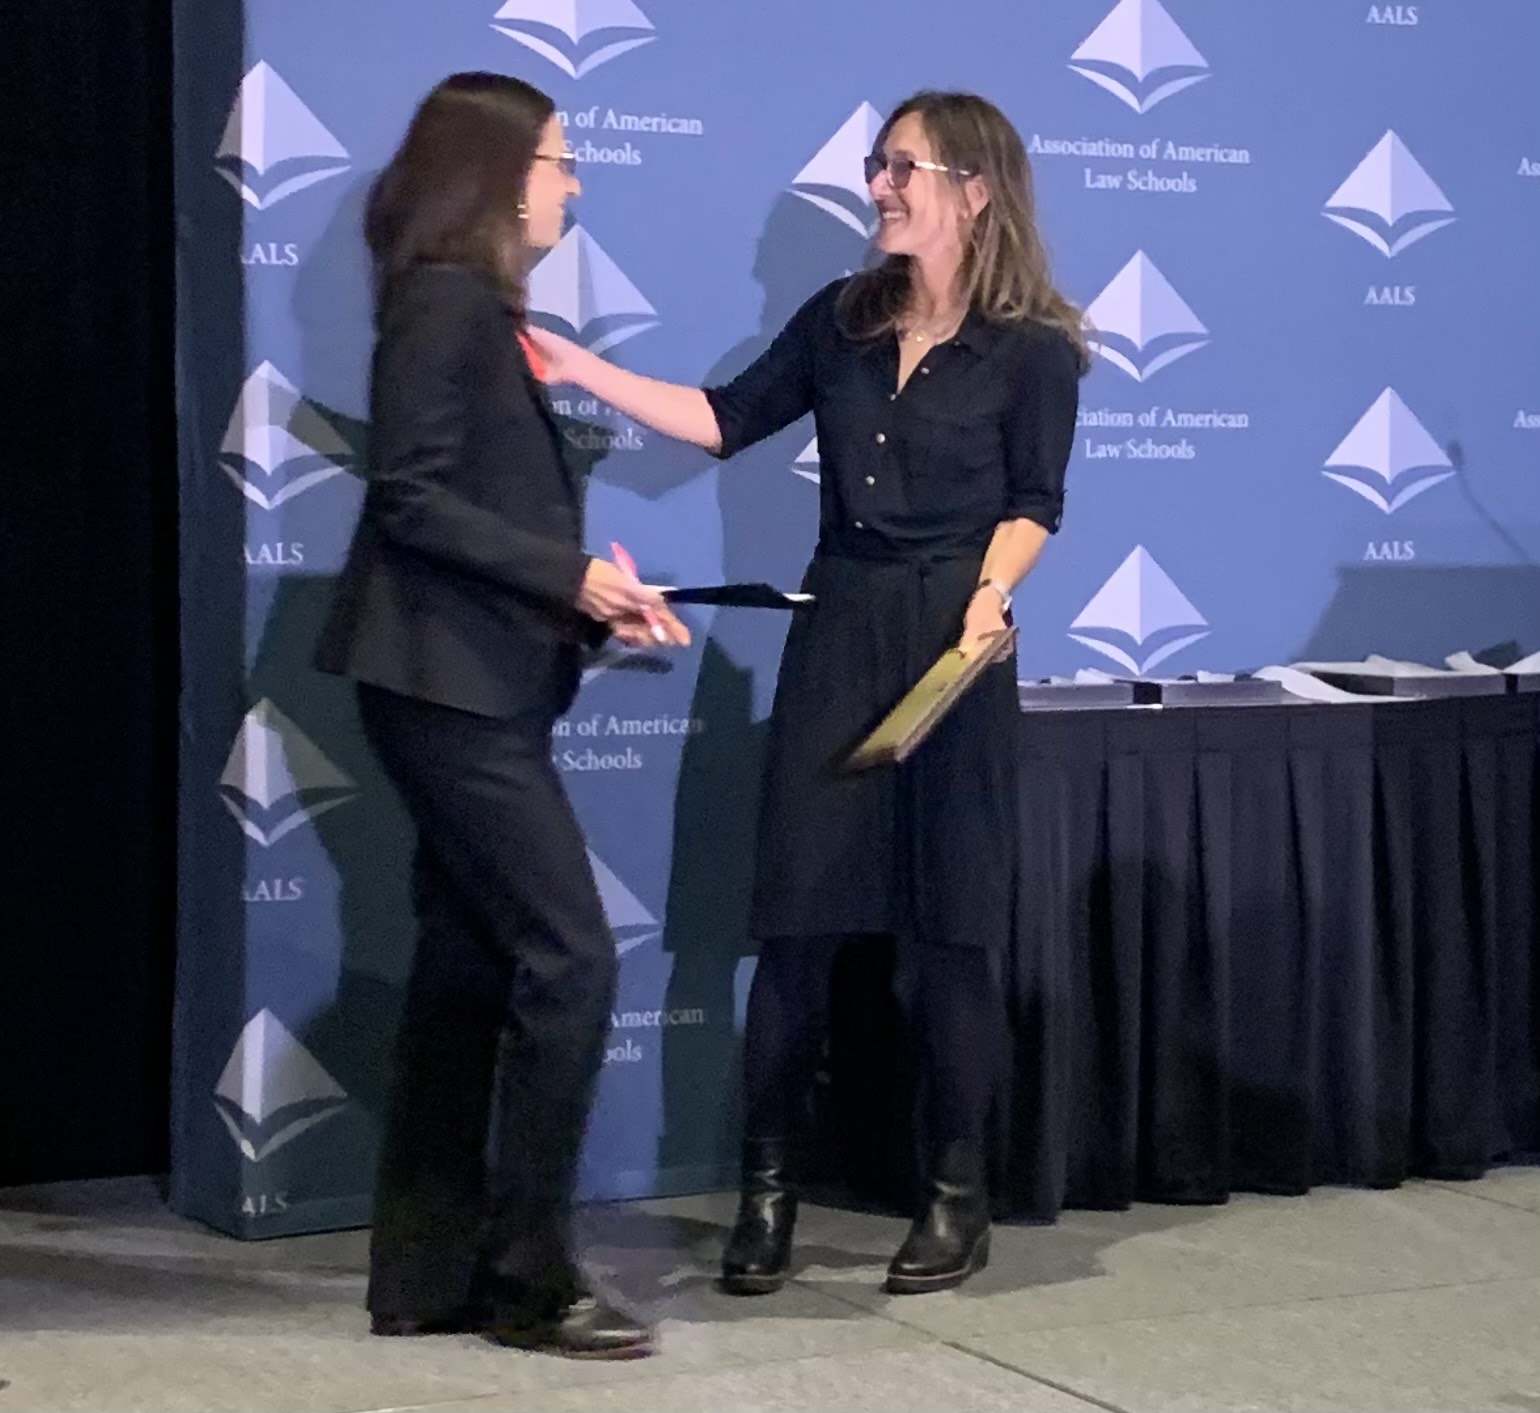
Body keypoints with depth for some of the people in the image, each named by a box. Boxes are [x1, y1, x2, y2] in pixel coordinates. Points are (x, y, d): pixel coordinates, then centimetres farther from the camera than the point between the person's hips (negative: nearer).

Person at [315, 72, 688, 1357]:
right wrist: (569, 576, -18)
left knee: (470, 971, 10)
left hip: (476, 689, 10)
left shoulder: (483, 312, 19)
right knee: (570, 961, -10)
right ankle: (528, 1275, -1)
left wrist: (595, 604, 5)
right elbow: (412, 499, -18)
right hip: (449, 685, -10)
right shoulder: (445, 301, -10)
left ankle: (430, 1276, 16)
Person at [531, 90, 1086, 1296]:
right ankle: (768, 1186, 12)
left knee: (948, 922, 2)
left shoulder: (1033, 349, -3)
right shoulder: (842, 319, 10)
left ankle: (959, 1194, 15)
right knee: (798, 912, 1)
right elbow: (727, 422, 11)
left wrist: (990, 596, -19)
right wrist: (581, 368, 4)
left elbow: (1032, 507, -2)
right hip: (834, 638, 4)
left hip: (950, 647, -4)